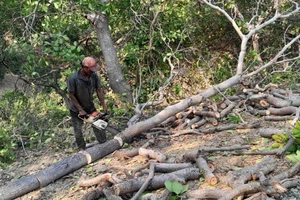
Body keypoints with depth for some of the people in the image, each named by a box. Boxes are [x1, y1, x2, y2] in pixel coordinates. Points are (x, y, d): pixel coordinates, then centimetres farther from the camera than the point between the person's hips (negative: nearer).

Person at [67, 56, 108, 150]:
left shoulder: (94, 76, -17)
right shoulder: (73, 79, -28)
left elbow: (99, 91, -10)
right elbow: (71, 95, -21)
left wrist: (104, 106, -15)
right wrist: (81, 110, -22)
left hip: (90, 107, 3)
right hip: (76, 110, -3)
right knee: (78, 131, 10)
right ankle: (82, 149, 28)